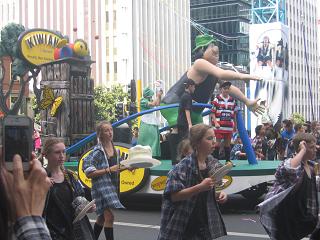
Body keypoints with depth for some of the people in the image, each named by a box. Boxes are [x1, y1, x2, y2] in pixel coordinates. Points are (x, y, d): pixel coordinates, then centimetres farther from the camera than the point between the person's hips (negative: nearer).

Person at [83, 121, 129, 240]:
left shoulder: (115, 150, 9)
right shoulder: (97, 152, -12)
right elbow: (89, 173, -16)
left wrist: (126, 167, 3)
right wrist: (108, 170, -21)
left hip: (113, 186, 7)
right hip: (101, 187, -7)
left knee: (102, 217, 16)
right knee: (109, 216, -16)